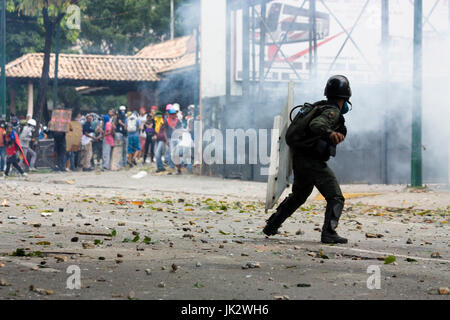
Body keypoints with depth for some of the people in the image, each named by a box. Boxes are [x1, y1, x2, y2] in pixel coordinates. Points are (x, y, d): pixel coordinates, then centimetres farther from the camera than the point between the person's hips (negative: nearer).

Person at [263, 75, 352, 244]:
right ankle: (329, 233, -20)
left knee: (298, 196, 27)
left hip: (299, 160, 9)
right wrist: (330, 133, -50)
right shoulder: (332, 111, -13)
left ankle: (271, 226, 32)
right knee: (336, 198, -7)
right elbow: (316, 125, -33)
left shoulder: (320, 106, 14)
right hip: (313, 163, -9)